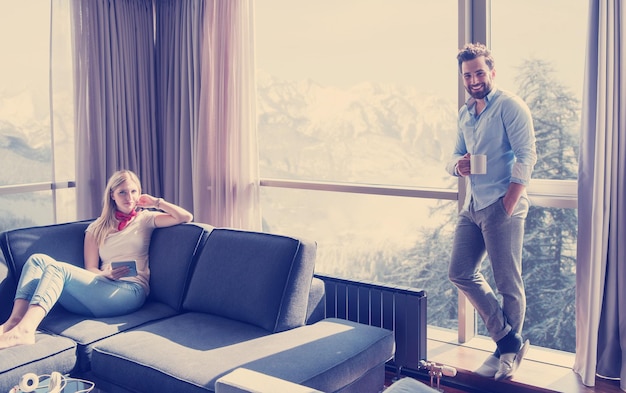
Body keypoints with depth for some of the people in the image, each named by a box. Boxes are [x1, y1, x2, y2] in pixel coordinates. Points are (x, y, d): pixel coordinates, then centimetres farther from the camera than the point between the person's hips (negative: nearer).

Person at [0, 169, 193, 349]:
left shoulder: (145, 218, 14)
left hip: (131, 291, -4)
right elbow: (90, 269, 13)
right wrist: (106, 274, -9)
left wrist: (157, 202, 8)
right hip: (104, 285, 5)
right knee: (38, 259, -14)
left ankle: (24, 329, -42)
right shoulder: (97, 227, 22)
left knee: (56, 267, -25)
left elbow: (186, 217, 1)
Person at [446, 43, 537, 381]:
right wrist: (457, 165, -5)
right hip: (472, 205, 8)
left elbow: (526, 157, -14)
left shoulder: (509, 106, -7)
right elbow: (454, 157, 20)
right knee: (461, 273, 8)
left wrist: (508, 206, -18)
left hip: (501, 205, -8)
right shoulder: (465, 113, 16)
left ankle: (510, 350, 21)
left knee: (508, 283, 1)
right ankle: (508, 339, 20)